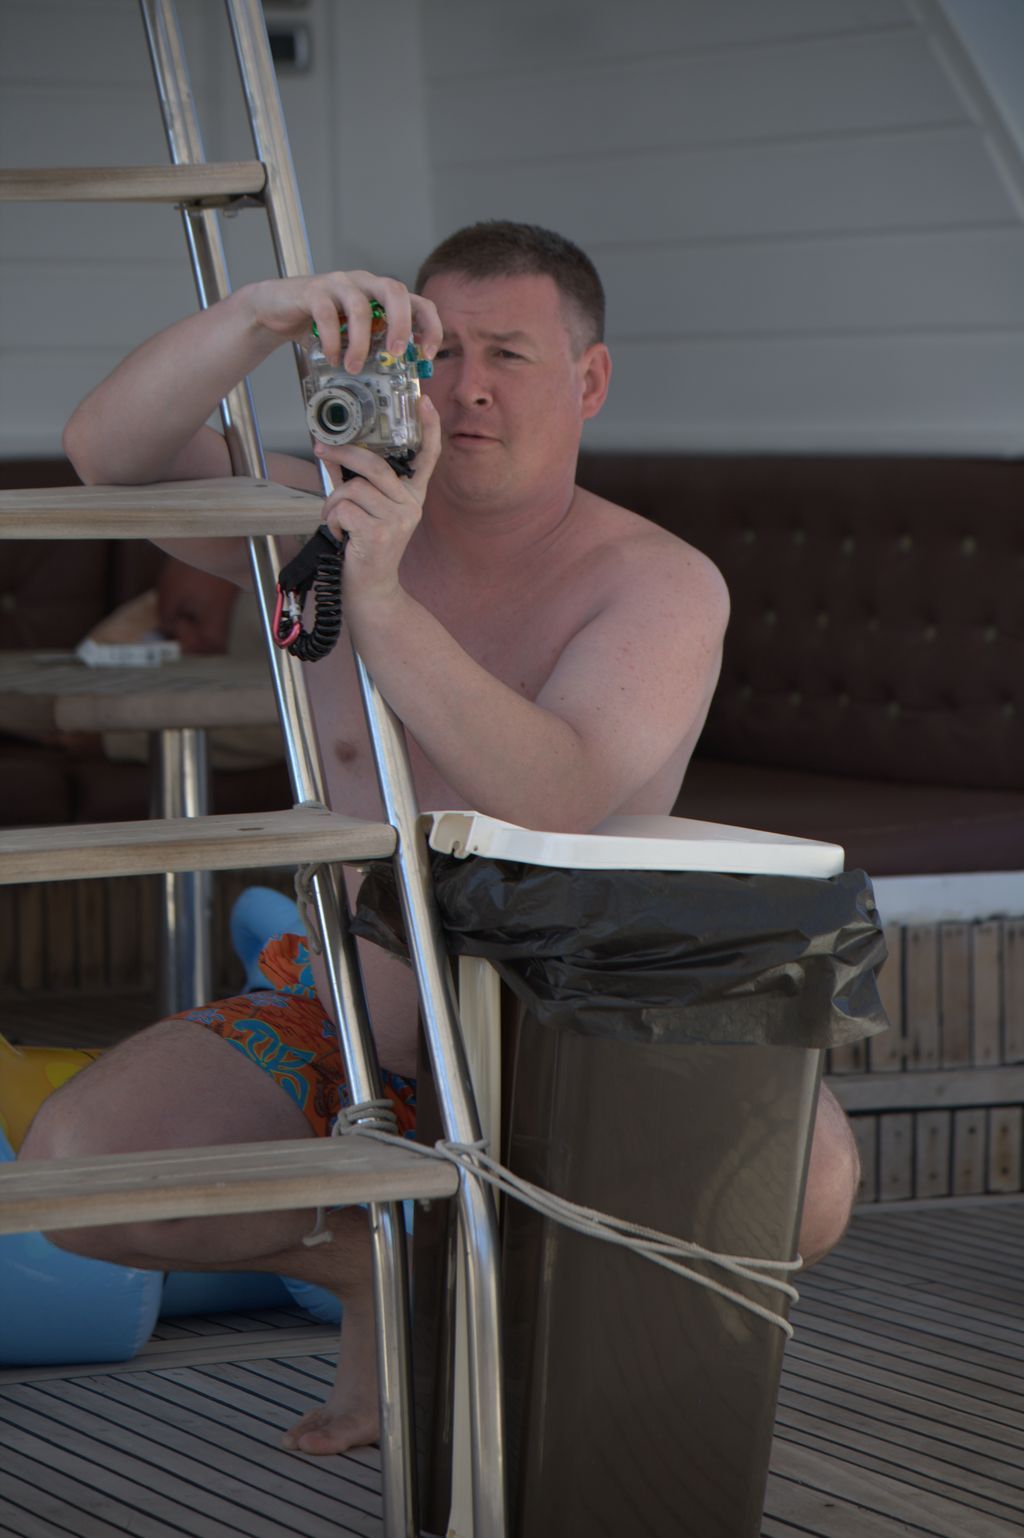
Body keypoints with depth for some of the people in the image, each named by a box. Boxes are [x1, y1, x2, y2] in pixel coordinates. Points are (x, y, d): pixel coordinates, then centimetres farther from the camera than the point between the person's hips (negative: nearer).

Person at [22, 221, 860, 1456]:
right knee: (67, 1166, -20)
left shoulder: (664, 587, -16)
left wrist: (380, 603, -46)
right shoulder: (340, 514, -4)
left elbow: (552, 801, -33)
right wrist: (268, 312, -36)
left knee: (803, 1178, -33)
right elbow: (108, 451, -19)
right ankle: (367, 1258, 8)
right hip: (344, 1026, 3)